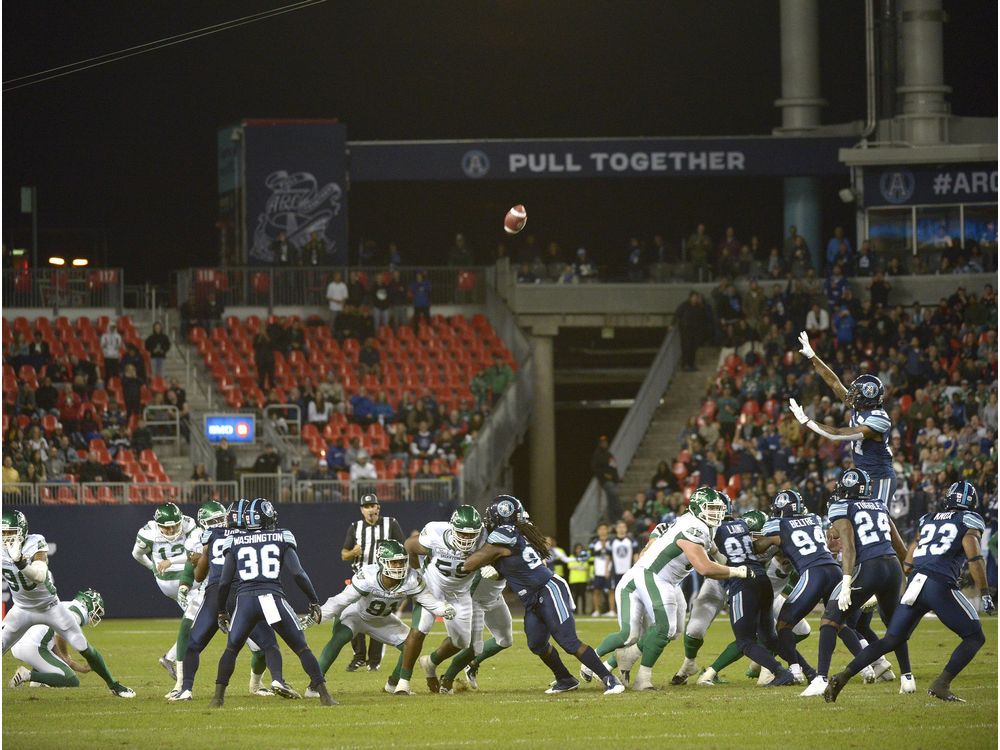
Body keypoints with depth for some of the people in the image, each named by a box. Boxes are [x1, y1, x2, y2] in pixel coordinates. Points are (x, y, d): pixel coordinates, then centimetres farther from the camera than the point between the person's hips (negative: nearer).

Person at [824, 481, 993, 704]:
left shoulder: (928, 519, 24)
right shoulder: (970, 521, 8)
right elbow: (974, 558, -5)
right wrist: (985, 595, -2)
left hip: (914, 584, 6)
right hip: (941, 584, -6)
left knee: (891, 640, 12)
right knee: (974, 637, 7)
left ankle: (843, 677, -1)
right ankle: (941, 684, -8)